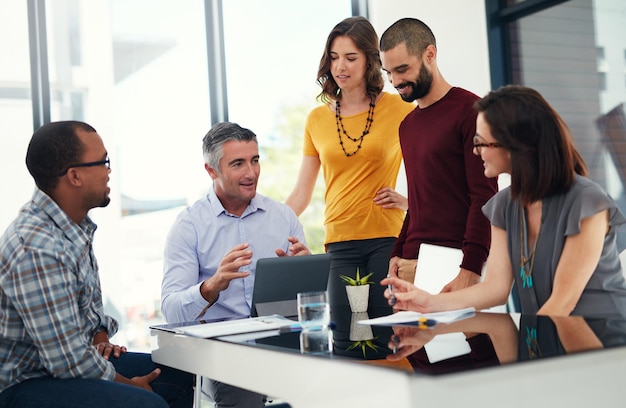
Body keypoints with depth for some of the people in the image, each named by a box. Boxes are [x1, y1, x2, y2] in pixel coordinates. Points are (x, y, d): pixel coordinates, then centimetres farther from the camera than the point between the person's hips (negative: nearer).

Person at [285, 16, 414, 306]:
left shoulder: (399, 109, 2)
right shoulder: (317, 120, 11)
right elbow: (301, 195, 14)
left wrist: (407, 200, -10)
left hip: (387, 238, -2)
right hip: (340, 244, 3)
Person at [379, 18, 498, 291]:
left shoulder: (468, 109, -7)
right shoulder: (407, 125, 17)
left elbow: (484, 197, -13)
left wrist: (470, 269, -19)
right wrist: (398, 254, 9)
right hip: (414, 265, 7)